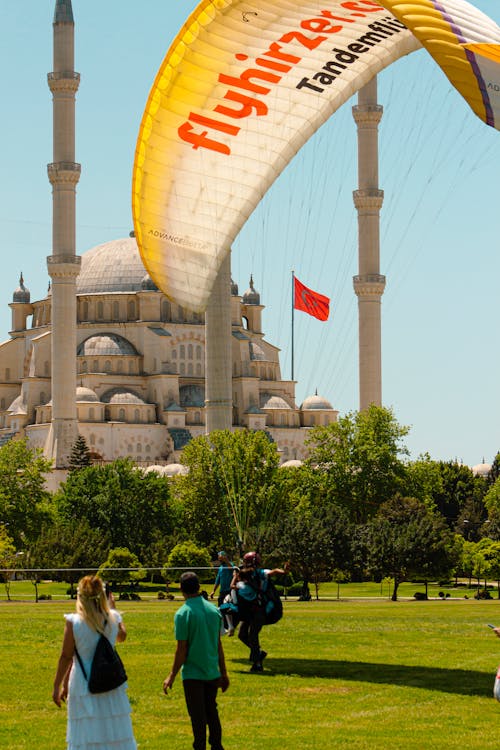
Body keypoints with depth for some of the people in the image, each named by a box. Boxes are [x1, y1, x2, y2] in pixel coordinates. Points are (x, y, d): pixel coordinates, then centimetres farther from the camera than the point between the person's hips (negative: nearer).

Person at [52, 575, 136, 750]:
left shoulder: (74, 623, -13)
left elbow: (66, 657, -8)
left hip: (84, 688, -3)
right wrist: (112, 609, 31)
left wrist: (57, 686, 1)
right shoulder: (113, 618, -2)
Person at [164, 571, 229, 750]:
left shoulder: (183, 614, -14)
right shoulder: (214, 610, 2)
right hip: (212, 673, 5)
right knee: (212, 712, 18)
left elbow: (181, 650, -13)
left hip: (193, 674, -5)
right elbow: (219, 645, 8)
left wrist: (172, 676, -4)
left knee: (198, 717, 2)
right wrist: (223, 673, 16)